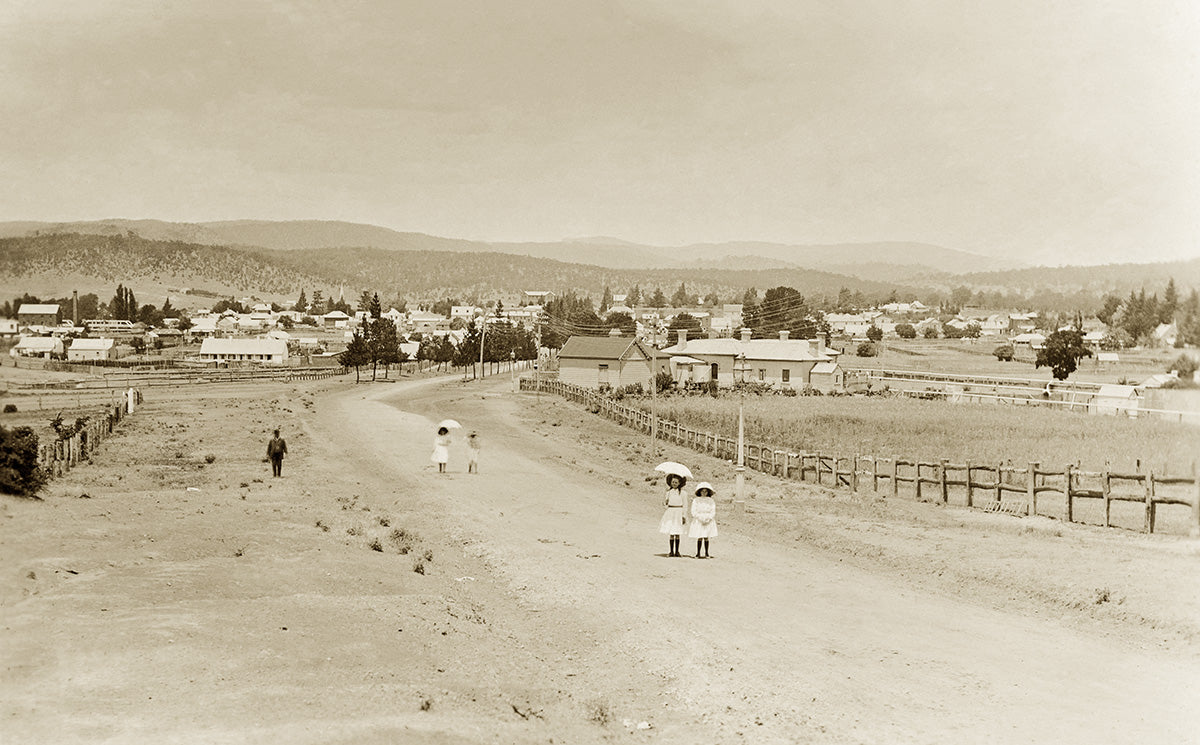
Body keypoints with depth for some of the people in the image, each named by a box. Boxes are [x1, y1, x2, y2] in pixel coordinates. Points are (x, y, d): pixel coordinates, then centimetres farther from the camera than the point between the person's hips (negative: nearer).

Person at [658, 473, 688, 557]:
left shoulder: (682, 492, -1)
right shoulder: (669, 491, 7)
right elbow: (667, 501, 12)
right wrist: (665, 502, -12)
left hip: (678, 512, -2)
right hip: (670, 512, 2)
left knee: (677, 533, 1)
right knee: (671, 533, 2)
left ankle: (677, 551, 8)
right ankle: (671, 551, 6)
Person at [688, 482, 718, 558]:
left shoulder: (711, 501, 7)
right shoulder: (696, 500, 3)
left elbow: (713, 512, 3)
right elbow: (693, 512, -3)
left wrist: (708, 518, -12)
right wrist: (700, 518, -13)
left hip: (708, 521, 1)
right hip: (698, 521, -1)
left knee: (706, 537, 1)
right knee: (699, 538, -3)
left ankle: (706, 554, 7)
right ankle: (698, 553, 4)